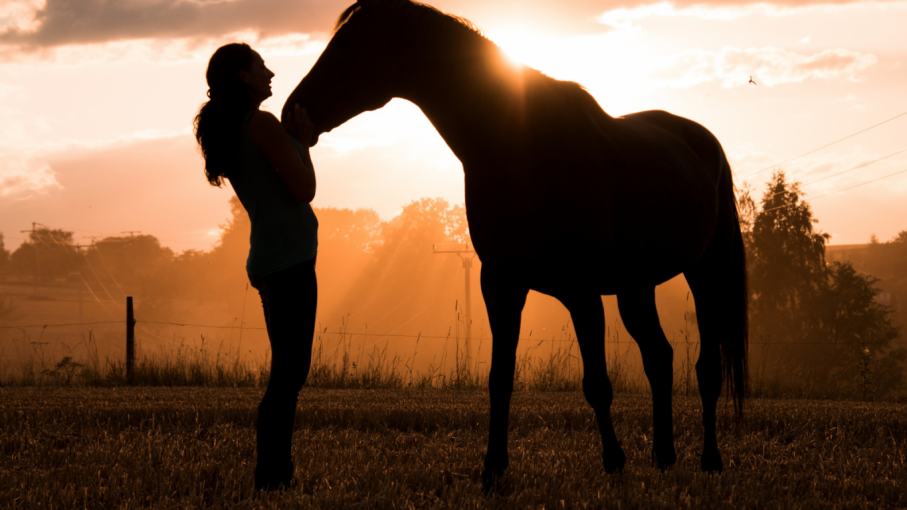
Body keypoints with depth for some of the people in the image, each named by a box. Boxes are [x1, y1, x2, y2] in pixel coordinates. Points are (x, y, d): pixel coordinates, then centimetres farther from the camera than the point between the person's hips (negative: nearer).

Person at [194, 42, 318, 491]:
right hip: (290, 258, -10)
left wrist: (295, 138, 17)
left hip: (270, 261, 10)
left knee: (287, 372, 13)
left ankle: (275, 472, 15)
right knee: (289, 373, -11)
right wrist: (302, 141, 2)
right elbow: (304, 189, -11)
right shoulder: (264, 125, -11)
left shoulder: (225, 131, 17)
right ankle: (272, 476, -12)